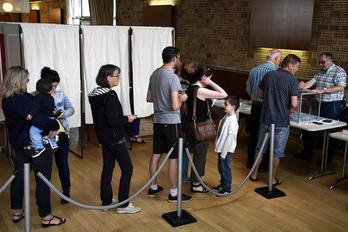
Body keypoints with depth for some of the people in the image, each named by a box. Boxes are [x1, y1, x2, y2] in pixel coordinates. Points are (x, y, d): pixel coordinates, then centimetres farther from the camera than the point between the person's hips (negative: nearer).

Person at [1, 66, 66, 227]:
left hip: (18, 143, 9)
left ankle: (16, 212, 32)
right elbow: (38, 120, -30)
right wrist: (55, 125, -16)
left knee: (18, 177, 18)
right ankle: (46, 217, 12)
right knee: (43, 180, 3)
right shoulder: (24, 98, -23)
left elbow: (18, 119, 5)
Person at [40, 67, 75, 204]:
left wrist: (64, 113, -13)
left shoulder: (60, 95, 3)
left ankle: (66, 192, 23)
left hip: (61, 133, 2)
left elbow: (71, 109, 8)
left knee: (62, 163, 9)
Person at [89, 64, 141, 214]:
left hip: (104, 137, 9)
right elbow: (113, 120, -25)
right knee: (127, 168, 0)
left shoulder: (96, 95, 7)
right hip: (114, 138, -9)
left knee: (107, 168, 16)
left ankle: (106, 201, 24)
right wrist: (127, 119, -9)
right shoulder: (110, 95, -21)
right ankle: (123, 205, 4)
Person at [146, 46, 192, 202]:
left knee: (156, 154, 15)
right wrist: (182, 98, -4)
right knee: (173, 158, 1)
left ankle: (153, 187, 27)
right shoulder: (173, 77, -18)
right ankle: (173, 193, 10)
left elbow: (149, 98, 16)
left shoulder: (154, 74, 7)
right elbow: (175, 106, -22)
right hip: (171, 122, -8)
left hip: (157, 121, 8)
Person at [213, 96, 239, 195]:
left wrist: (224, 153, -18)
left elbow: (230, 138, -21)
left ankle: (227, 189, 21)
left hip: (226, 150, -8)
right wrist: (218, 147, 15)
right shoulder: (226, 117, 3)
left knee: (225, 168, 6)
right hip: (221, 148, 8)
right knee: (220, 168, 20)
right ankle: (222, 184, 38)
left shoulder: (233, 121, -22)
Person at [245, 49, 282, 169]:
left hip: (255, 106, 5)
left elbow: (248, 89, 11)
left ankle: (250, 162, 23)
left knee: (253, 134, 14)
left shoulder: (254, 70, 4)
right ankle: (264, 163, 17)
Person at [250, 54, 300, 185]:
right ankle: (273, 179, 19)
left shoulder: (268, 75, 2)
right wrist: (290, 108, 2)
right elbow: (294, 104, -19)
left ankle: (254, 174, 26)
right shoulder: (292, 80, -14)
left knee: (260, 147, 17)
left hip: (265, 118, 5)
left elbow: (261, 94, 13)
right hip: (281, 121, -4)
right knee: (277, 151, 9)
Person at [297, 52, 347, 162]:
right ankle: (307, 153, 23)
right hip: (320, 104, 7)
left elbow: (341, 87, -21)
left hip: (333, 106, -7)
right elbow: (310, 83, 4)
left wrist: (323, 90, -30)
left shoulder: (339, 71, -9)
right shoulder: (320, 72, 13)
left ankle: (328, 159, 14)